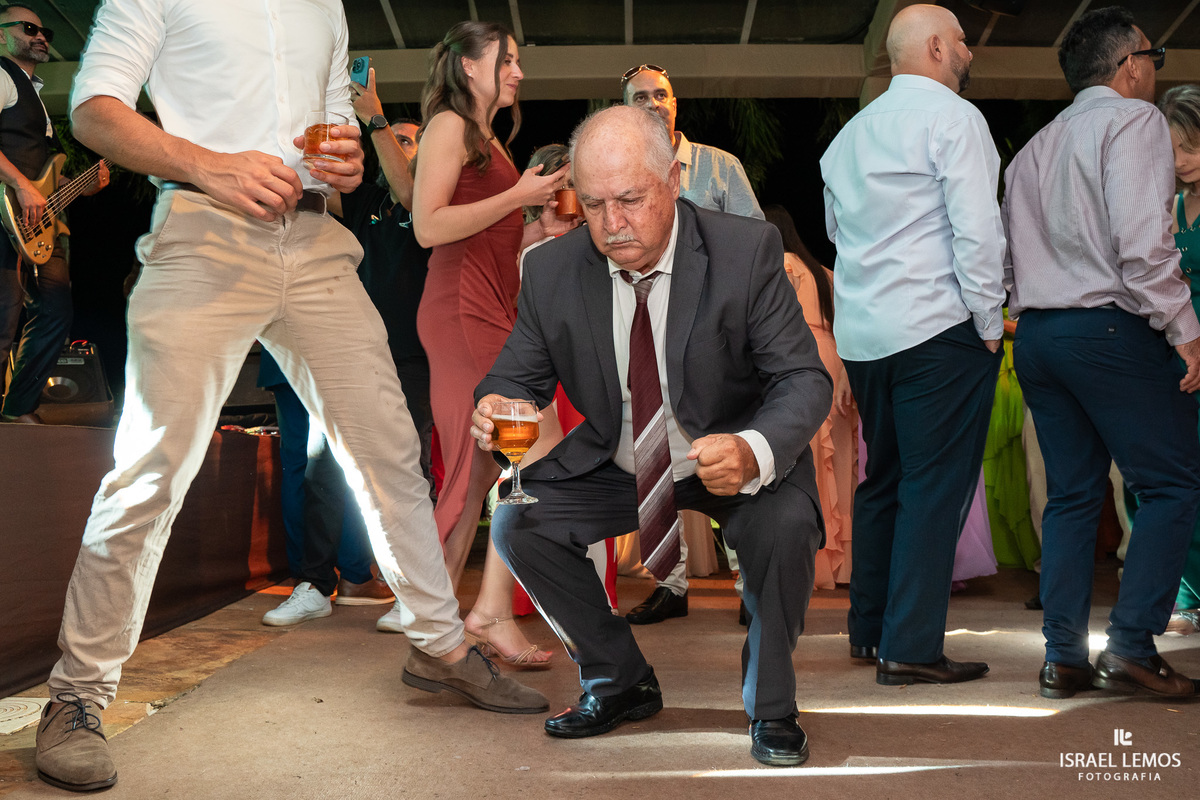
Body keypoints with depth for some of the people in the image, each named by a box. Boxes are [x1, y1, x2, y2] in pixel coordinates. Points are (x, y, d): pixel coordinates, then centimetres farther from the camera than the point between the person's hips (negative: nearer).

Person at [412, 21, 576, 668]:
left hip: (492, 312, 9)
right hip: (464, 309, -9)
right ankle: (493, 611, -4)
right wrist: (518, 196, -11)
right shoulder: (450, 125, -2)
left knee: (478, 470, 6)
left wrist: (538, 233, 14)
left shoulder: (488, 140, 25)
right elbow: (429, 227, -14)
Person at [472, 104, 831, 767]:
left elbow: (804, 380, -21)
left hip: (737, 460, -3)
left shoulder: (747, 251, -20)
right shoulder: (551, 271, -12)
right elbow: (519, 376, -2)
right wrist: (495, 408, -30)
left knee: (785, 525, -32)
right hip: (616, 462, 3)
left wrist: (755, 452, -44)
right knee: (514, 523, -15)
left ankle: (771, 706, -2)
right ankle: (621, 681, 10)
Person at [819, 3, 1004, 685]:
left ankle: (869, 629, 22)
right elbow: (976, 228, -14)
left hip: (860, 334, 8)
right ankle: (911, 648, -3)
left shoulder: (850, 134, 18)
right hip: (938, 328, -8)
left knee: (883, 479, 15)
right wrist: (989, 321, -9)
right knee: (937, 486, -4)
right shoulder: (952, 117, -5)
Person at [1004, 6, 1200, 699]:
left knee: (1073, 493, 9)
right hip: (1110, 328, -8)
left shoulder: (1037, 146, 21)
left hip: (1036, 332, 8)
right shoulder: (1134, 119, -3)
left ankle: (1064, 658, 8)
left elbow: (1012, 255, 19)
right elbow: (1142, 239, -16)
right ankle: (1131, 647, -6)